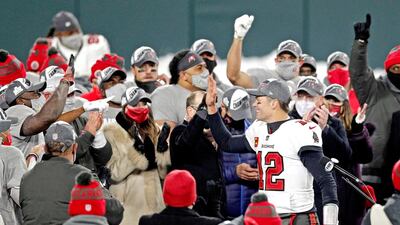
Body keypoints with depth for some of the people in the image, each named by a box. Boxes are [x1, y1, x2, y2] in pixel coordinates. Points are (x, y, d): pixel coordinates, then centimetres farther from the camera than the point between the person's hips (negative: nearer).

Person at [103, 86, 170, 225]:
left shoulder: (153, 130, 13)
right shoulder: (113, 132, -3)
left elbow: (164, 172, 10)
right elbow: (114, 172, -12)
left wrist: (162, 147, -5)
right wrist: (135, 150, -21)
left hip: (153, 203, 5)